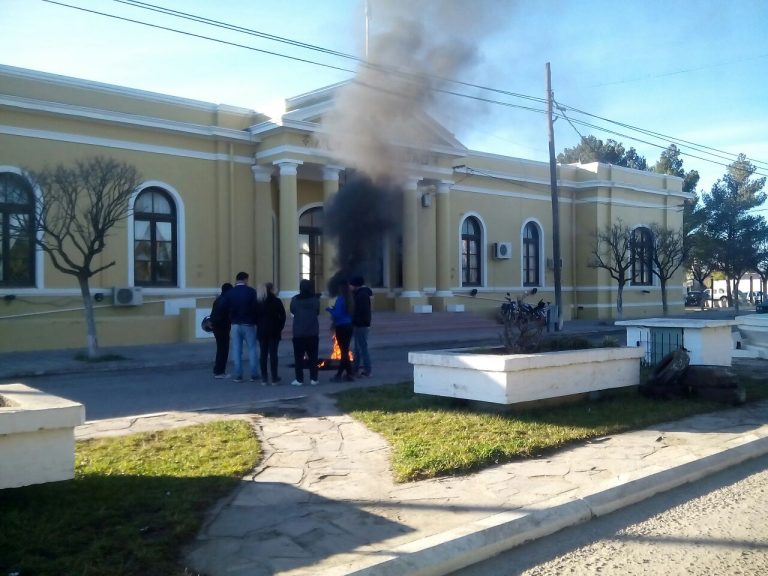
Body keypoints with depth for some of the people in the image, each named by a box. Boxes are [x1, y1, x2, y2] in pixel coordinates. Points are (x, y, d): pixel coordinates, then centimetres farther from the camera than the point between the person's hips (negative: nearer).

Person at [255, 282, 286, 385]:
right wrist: (280, 328, 4)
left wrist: (259, 325, 11)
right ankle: (274, 378, 0)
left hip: (261, 331, 3)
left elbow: (255, 316, 4)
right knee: (273, 354, -1)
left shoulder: (258, 302, 5)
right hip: (274, 331, -3)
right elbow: (282, 316, -6)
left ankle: (264, 378, 6)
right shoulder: (277, 301, -6)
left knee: (263, 354, 6)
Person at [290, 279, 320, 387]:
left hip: (298, 332, -1)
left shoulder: (295, 299, -7)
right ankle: (313, 379, 8)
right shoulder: (315, 299, -4)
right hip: (313, 332, 1)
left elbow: (292, 311, 8)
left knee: (298, 357, 4)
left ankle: (299, 379, 3)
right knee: (313, 356, 8)